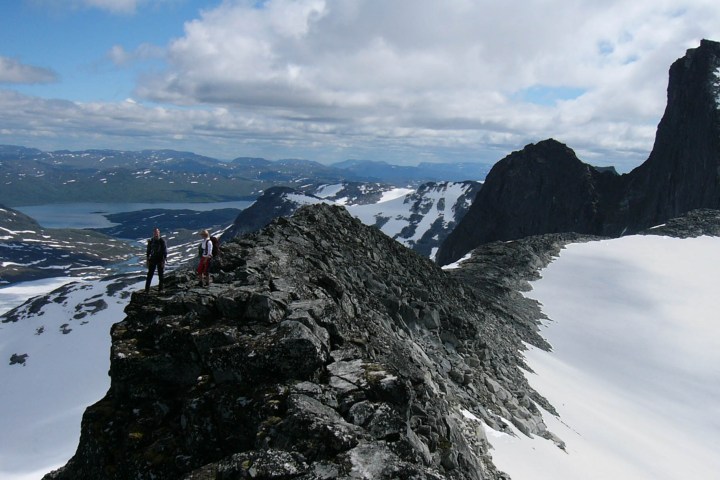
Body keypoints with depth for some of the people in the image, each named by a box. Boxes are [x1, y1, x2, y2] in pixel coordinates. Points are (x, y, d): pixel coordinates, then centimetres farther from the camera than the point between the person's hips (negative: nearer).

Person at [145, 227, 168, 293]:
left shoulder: (162, 241, -8)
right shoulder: (151, 241, 4)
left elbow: (165, 251, -9)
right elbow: (148, 251, 12)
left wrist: (164, 260, -15)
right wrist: (148, 260, 8)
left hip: (160, 260, -3)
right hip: (152, 259, 3)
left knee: (161, 275, 4)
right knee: (150, 275, -1)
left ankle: (160, 289, 14)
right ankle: (147, 290, 3)